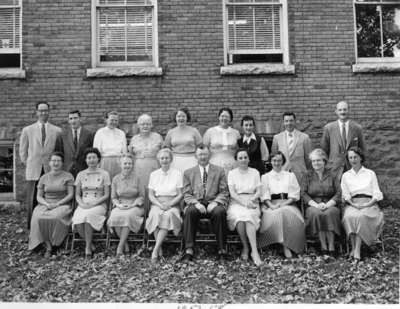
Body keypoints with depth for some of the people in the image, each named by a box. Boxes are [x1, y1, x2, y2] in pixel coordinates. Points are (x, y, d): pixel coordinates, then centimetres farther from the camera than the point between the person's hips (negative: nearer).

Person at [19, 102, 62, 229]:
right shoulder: (27, 130, 10)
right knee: (32, 201, 1)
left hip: (51, 170, 0)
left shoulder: (57, 131, 8)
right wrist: (27, 164, 7)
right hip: (33, 171, 0)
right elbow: (23, 151, 14)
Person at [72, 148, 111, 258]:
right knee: (78, 219, -31)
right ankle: (90, 245, -11)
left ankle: (88, 247, -22)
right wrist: (81, 204, -8)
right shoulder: (80, 175, 14)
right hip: (83, 205, 2)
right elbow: (77, 195, 13)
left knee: (87, 216, -35)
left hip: (99, 205, -2)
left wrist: (94, 203, -12)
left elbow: (107, 195, 1)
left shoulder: (104, 174, 5)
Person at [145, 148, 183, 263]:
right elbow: (150, 195, 9)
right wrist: (160, 204, -10)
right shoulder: (154, 174, 13)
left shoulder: (177, 173, 7)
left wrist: (169, 204, -13)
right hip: (157, 203, 1)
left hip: (172, 204, -1)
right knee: (156, 214, -33)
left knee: (168, 215, -35)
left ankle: (155, 249, -36)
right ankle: (160, 249, -29)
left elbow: (180, 195, 3)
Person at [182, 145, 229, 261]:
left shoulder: (219, 171, 15)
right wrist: (196, 203, -12)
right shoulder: (188, 172, 17)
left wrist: (215, 202, -11)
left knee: (219, 211, -34)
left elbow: (224, 192, 8)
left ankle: (222, 250, -26)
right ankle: (189, 250, -30)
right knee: (189, 211, -33)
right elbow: (186, 194, 9)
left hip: (213, 203, 0)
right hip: (195, 203, 1)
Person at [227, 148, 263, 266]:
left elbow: (258, 191, 6)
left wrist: (250, 200, -14)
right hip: (236, 202, 0)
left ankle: (254, 251, -37)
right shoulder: (232, 173, 11)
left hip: (251, 202, 0)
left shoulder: (255, 172, 15)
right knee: (239, 215, -34)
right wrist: (243, 202, -17)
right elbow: (232, 193, -1)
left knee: (248, 215, -34)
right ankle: (245, 247, -18)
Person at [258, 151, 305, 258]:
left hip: (288, 204, 0)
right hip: (271, 205, 0)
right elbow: (264, 195, 6)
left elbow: (295, 194, 7)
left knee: (287, 213, -34)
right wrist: (271, 205, -14)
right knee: (275, 215, -34)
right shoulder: (265, 177, 19)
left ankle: (287, 246, -30)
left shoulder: (290, 175, 20)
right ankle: (284, 245, -27)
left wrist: (283, 204, -10)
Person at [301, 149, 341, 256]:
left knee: (330, 213, -34)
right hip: (313, 205, 0)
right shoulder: (307, 176, 14)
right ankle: (323, 247, -28)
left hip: (330, 205, 0)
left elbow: (338, 194, 3)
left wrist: (327, 204, -14)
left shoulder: (332, 176, 14)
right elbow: (303, 194, 3)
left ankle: (331, 247, -31)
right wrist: (316, 204, -13)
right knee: (316, 213, -34)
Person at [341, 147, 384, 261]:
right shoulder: (346, 176, 18)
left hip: (369, 203, -1)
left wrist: (367, 204, -11)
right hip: (352, 204, 1)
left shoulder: (370, 173, 15)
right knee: (349, 216, -34)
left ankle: (357, 250, -38)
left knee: (361, 216, -36)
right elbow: (345, 195, 9)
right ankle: (353, 247, -33)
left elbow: (377, 194, 7)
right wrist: (353, 204, -11)